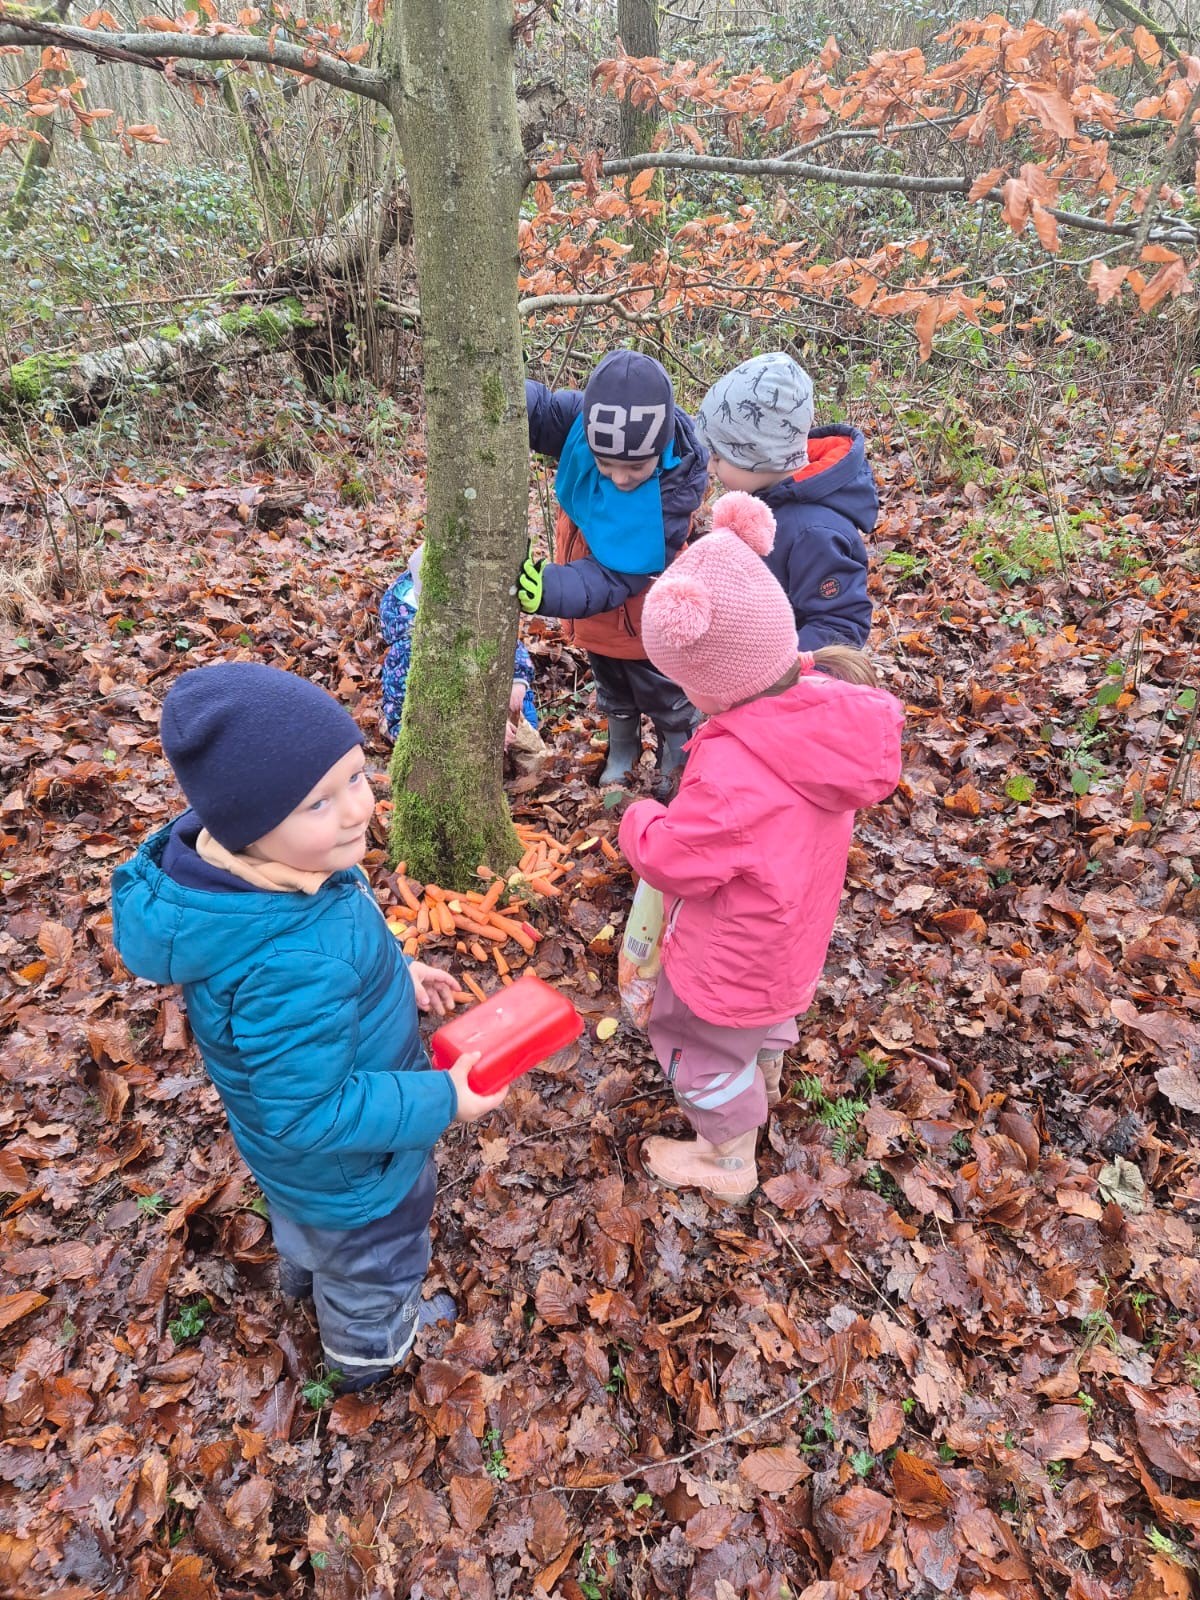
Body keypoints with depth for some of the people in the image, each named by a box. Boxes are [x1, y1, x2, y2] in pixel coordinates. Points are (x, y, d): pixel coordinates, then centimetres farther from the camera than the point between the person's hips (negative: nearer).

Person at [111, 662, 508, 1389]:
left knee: (310, 1226, 41)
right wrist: (442, 1101, -26)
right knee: (374, 1268, 28)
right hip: (348, 1168, -7)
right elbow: (312, 1114, -36)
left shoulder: (253, 864, -21)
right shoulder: (294, 967, -47)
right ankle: (371, 1347, 60)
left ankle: (303, 1269, 73)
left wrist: (391, 971, 0)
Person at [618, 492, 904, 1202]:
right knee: (767, 1022, 36)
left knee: (706, 1051, 21)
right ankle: (765, 1085, 67)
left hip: (731, 959, -8)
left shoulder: (731, 771, -42)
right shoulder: (828, 705, -17)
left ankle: (729, 1162, 46)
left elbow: (671, 861, -27)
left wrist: (639, 818, -8)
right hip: (791, 932, 8)